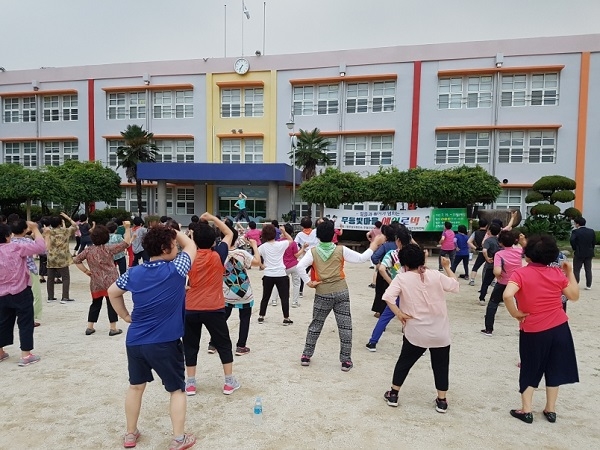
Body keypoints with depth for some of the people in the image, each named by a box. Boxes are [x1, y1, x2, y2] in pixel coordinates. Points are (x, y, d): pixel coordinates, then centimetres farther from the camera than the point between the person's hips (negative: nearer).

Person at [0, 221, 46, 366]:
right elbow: (41, 246, -18)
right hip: (21, 293, -6)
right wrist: (35, 229, -9)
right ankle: (26, 355, 3)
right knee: (25, 323, 2)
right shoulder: (15, 248, -16)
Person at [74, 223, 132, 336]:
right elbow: (126, 243, -11)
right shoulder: (109, 249, -11)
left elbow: (76, 260, 6)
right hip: (110, 282, -4)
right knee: (112, 303, 2)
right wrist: (127, 228, -8)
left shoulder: (88, 250, 0)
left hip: (96, 283, 4)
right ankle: (113, 328, 6)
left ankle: (89, 327, 21)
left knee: (95, 304, 17)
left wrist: (85, 271, 6)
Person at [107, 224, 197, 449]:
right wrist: (173, 233, 7)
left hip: (135, 341, 5)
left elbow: (112, 292, 15)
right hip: (165, 342, -5)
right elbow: (190, 245, -1)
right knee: (177, 389, 11)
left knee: (135, 386, 22)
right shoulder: (175, 270, -15)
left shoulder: (134, 273, 0)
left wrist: (126, 316, 20)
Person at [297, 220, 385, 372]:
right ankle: (346, 361, 12)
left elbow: (299, 266, -18)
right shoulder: (341, 250, -6)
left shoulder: (313, 252, -5)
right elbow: (361, 258, -6)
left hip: (322, 294, 1)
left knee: (315, 325, 15)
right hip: (341, 293, -1)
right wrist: (375, 243, 1)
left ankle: (306, 356, 22)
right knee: (345, 327, 8)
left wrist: (309, 282, -8)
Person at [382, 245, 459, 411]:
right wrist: (447, 267, 20)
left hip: (416, 332, -1)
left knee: (404, 362, 17)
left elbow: (388, 296, -23)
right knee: (440, 365, 19)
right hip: (440, 332, 1)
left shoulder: (402, 278, -9)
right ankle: (442, 401, 25)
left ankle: (393, 395, 25)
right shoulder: (435, 275, -5)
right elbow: (455, 286, 9)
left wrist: (399, 314, -11)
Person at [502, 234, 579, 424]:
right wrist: (570, 272, 16)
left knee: (530, 369, 15)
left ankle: (526, 410, 17)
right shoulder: (557, 273, -4)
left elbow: (507, 295, -31)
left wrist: (515, 314, -14)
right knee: (554, 369, 18)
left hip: (532, 331, -3)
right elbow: (574, 295, 8)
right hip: (559, 328, 3)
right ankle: (551, 410, 28)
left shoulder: (520, 273, -15)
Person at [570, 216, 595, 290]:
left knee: (576, 270, 4)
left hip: (579, 254, -4)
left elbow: (572, 240, -25)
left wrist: (574, 249, -10)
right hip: (589, 254, 5)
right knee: (588, 270, 10)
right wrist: (591, 250, 13)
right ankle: (588, 285, 13)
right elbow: (594, 242, 5)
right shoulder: (591, 231, 4)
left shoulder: (575, 231, -12)